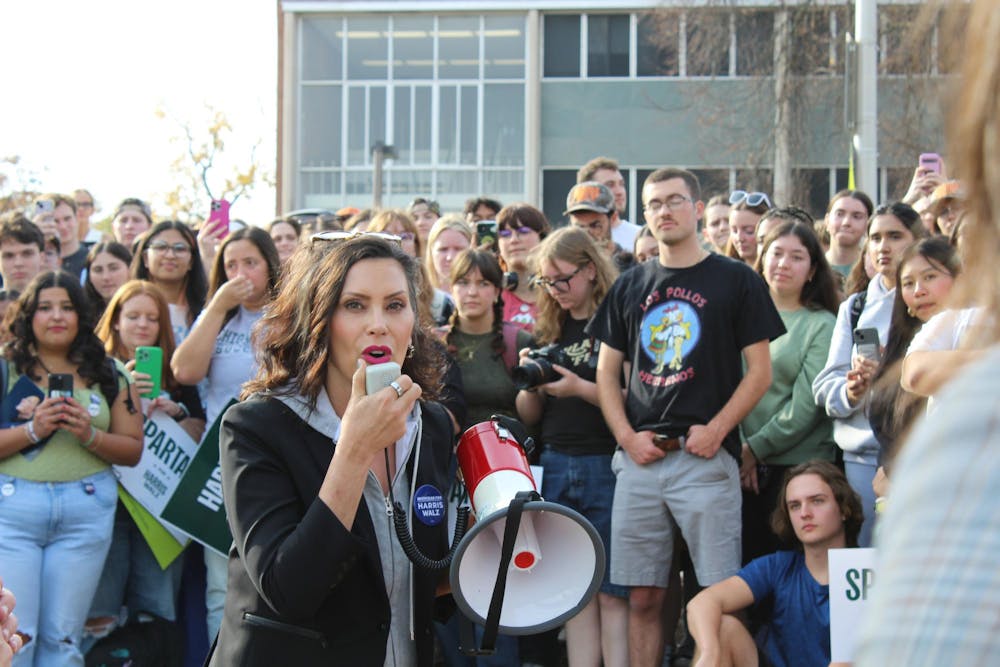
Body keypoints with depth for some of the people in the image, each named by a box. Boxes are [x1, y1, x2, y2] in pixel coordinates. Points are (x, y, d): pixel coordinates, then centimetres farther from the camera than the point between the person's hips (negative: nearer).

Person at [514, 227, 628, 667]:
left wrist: (581, 388, -20)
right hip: (557, 464, 5)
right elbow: (529, 416, 15)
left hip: (607, 465, -5)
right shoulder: (548, 330, 12)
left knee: (612, 592, -4)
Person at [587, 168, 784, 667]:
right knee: (642, 598, 5)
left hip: (706, 457, -4)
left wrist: (716, 429, -11)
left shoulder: (736, 281, 4)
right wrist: (627, 435, 0)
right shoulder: (631, 287, 15)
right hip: (640, 458, 4)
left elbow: (759, 371, 0)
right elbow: (606, 371, 15)